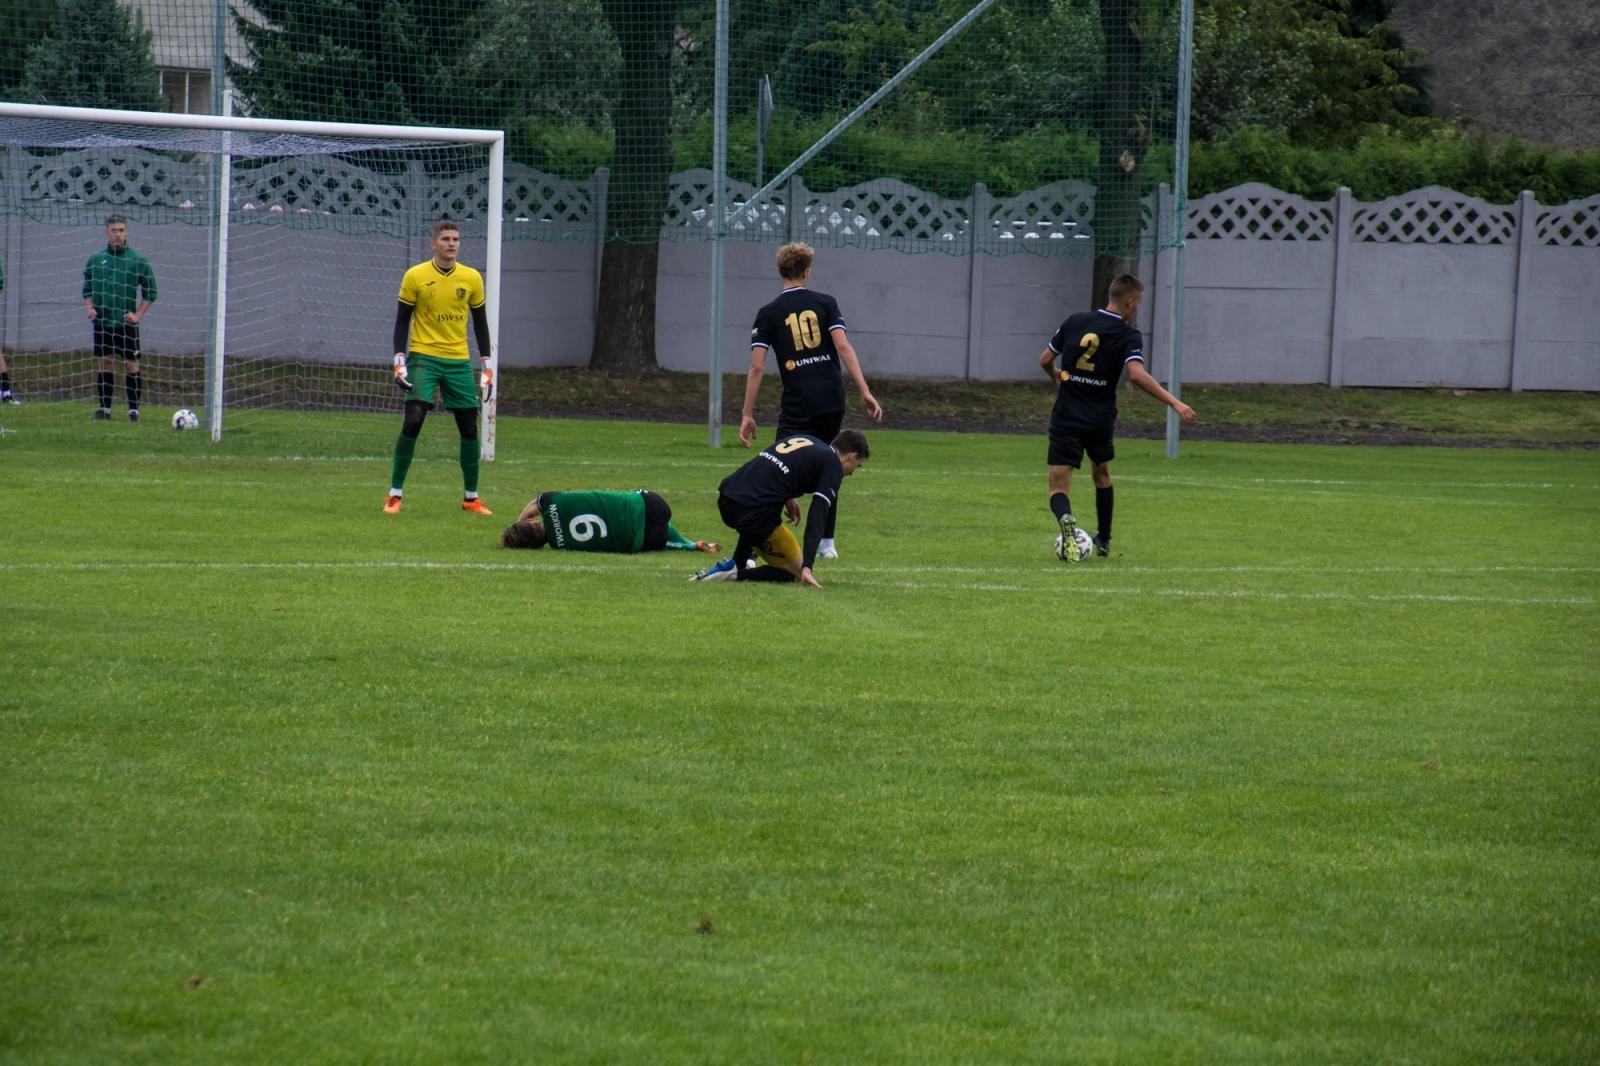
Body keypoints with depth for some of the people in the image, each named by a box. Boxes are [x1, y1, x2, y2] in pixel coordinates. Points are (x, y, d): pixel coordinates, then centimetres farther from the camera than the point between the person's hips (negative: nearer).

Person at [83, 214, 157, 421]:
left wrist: (138, 315, -7)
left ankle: (134, 408, 0)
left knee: (131, 364, -3)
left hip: (127, 323, -3)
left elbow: (150, 292, 3)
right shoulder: (95, 260, 7)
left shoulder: (138, 261, -1)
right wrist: (89, 308, -1)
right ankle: (104, 407, 11)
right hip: (102, 321, 3)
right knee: (104, 363, 5)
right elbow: (87, 289, 16)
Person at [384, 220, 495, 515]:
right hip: (423, 358, -3)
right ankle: (395, 495, -7)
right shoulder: (415, 276, -3)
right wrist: (399, 363, -8)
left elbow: (480, 323, 11)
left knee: (469, 427, 4)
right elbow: (402, 321, 1)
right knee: (413, 421, -15)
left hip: (459, 361, 3)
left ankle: (471, 497, 18)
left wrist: (487, 368, 8)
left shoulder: (472, 278, 4)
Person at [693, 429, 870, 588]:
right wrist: (807, 567, -18)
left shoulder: (805, 438, 22)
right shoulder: (833, 465, -1)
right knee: (798, 572, 9)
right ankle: (734, 574, -7)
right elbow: (817, 519, -12)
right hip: (755, 514, -8)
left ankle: (737, 563, 25)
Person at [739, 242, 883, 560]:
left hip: (797, 406, -3)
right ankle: (826, 543, 20)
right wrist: (865, 392, -7)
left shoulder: (768, 313, 2)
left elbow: (757, 367, -3)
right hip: (833, 401, 3)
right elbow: (843, 346, -5)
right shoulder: (825, 303, 6)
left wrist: (747, 414, -1)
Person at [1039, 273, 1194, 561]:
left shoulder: (1075, 322, 4)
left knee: (1059, 486, -1)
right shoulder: (1128, 335, -8)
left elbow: (1045, 360, 11)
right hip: (1100, 422, -1)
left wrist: (1057, 378, 34)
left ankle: (1065, 519, -33)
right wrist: (1174, 402, -23)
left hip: (1065, 419, 1)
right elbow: (1137, 374, -24)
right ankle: (1104, 540, 35)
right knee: (1102, 476, 26)